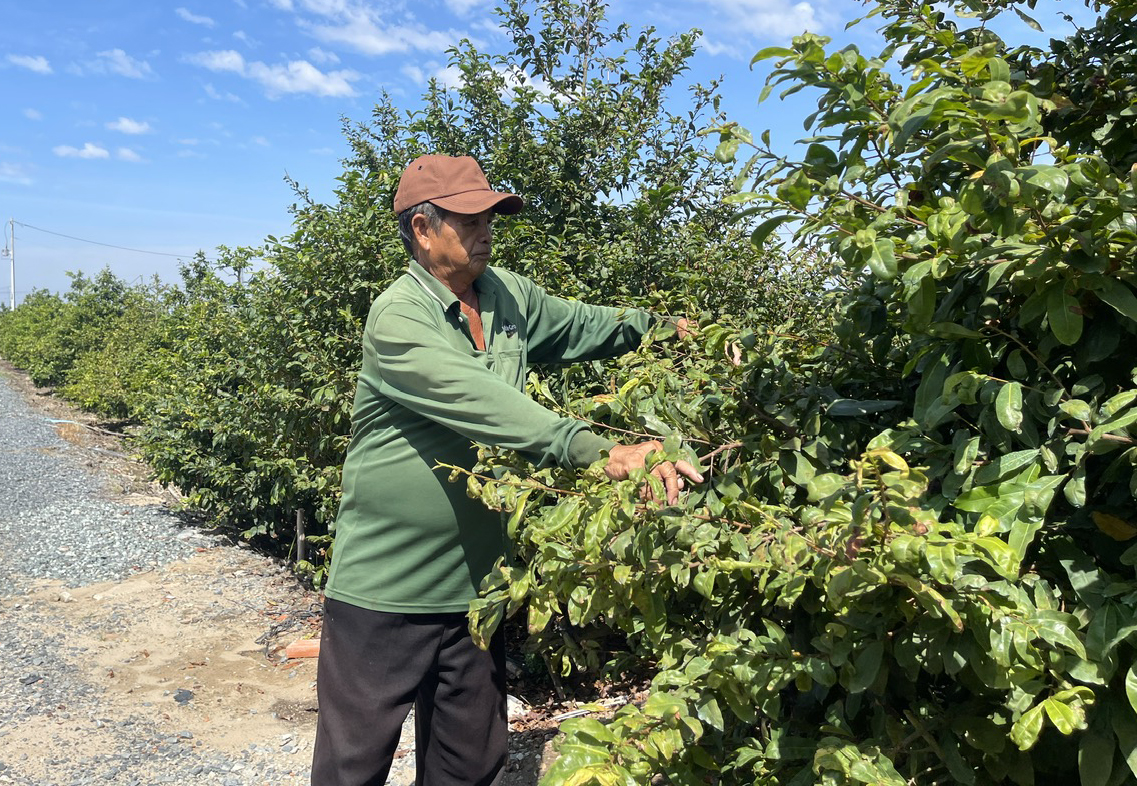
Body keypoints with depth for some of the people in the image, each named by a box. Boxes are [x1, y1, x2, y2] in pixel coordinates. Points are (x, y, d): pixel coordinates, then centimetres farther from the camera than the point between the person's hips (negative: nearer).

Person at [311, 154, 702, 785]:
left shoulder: (509, 296, 4)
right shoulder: (397, 319, -18)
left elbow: (582, 326, 18)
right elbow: (487, 406, -32)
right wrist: (606, 453, -40)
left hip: (475, 584, 6)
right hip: (387, 590, -6)